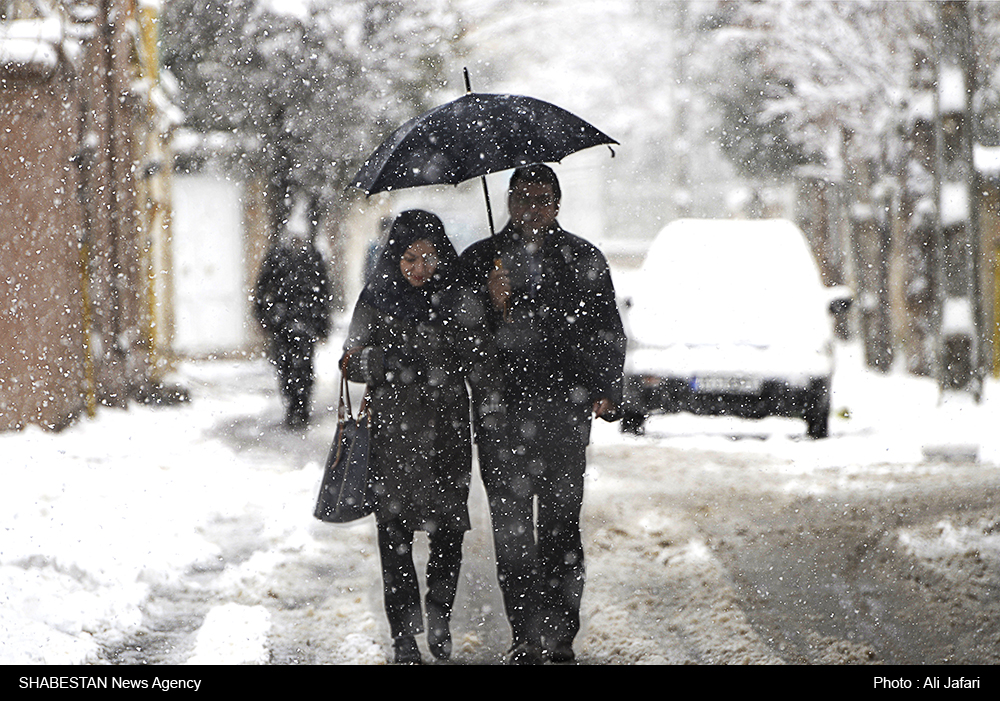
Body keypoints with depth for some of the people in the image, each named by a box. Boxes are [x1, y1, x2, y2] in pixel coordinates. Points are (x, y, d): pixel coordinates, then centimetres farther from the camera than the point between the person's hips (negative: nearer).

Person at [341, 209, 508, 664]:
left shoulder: (460, 305, 4)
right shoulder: (376, 302, 2)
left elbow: (483, 371, 9)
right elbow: (352, 362, 2)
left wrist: (490, 426, 5)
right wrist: (385, 362, -18)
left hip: (448, 436, 1)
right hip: (392, 434, -1)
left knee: (448, 532, 0)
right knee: (394, 533, -2)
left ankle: (439, 616, 24)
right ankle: (404, 639, 5)